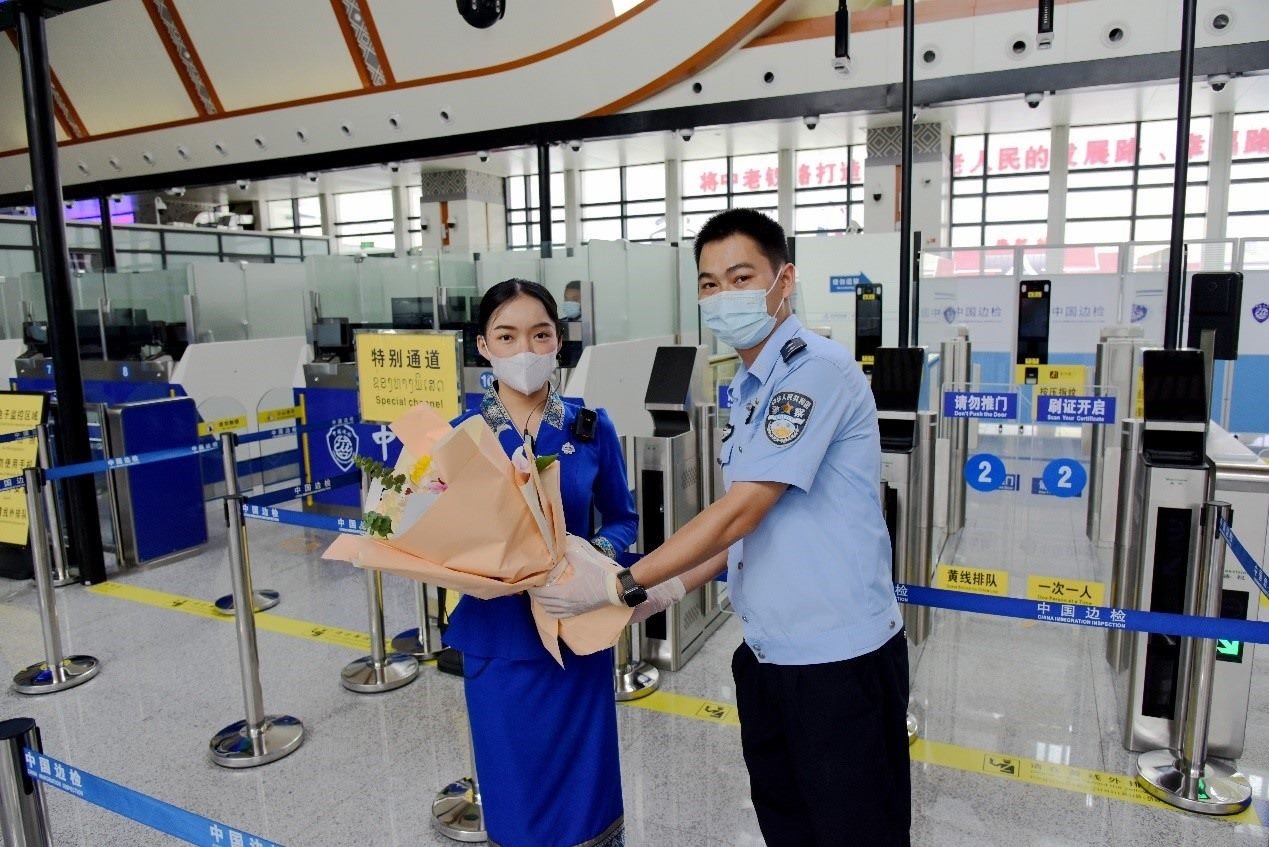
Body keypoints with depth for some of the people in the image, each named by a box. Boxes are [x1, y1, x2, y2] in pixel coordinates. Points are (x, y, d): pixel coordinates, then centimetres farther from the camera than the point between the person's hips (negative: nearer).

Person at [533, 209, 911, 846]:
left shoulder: (817, 370, -19)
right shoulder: (749, 388, 9)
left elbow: (739, 514, -23)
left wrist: (620, 586, -17)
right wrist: (665, 590, 7)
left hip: (840, 656, -8)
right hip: (767, 653, 8)